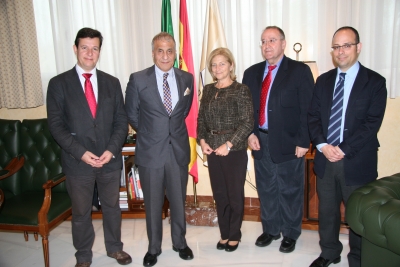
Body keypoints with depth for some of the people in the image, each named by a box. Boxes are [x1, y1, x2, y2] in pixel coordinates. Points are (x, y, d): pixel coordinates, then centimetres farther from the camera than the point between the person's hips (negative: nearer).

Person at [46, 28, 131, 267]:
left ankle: (115, 248, 39)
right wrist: (81, 152, -16)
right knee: (81, 213, 14)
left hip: (110, 159, 2)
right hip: (77, 161, -2)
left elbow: (121, 120, 2)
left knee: (112, 207, 18)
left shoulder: (112, 83, 4)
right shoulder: (59, 83, -4)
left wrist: (111, 149, -12)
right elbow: (56, 125, -7)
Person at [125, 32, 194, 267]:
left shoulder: (187, 79, 1)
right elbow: (132, 115, 3)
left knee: (179, 201, 16)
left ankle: (180, 243, 37)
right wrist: (149, 133, 9)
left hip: (179, 150, 2)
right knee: (153, 204, 13)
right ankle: (154, 248, 33)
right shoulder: (138, 80, -7)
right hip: (150, 151, -2)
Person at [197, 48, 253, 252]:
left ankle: (234, 235, 27)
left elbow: (247, 123, -12)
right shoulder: (208, 90, 8)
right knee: (219, 194, 13)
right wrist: (202, 140, -3)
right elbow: (201, 118, 12)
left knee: (235, 194, 8)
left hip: (234, 150, -4)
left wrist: (229, 144, -17)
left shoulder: (241, 90, -7)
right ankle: (224, 234, 29)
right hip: (212, 149, 5)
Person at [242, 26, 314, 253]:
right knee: (266, 190, 16)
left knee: (290, 192, 9)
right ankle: (270, 230, 35)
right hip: (260, 141, 5)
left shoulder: (300, 71, -5)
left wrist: (303, 141, -13)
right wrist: (250, 134, -1)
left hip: (288, 143, -4)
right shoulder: (252, 73, 9)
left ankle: (290, 234, 29)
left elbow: (307, 110, -9)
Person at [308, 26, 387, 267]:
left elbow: (372, 123, -11)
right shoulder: (324, 80, 9)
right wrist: (322, 145, -10)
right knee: (327, 210, 15)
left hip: (357, 162, -3)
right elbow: (313, 116, 5)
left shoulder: (375, 82, -4)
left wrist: (344, 150, -17)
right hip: (325, 159, 4)